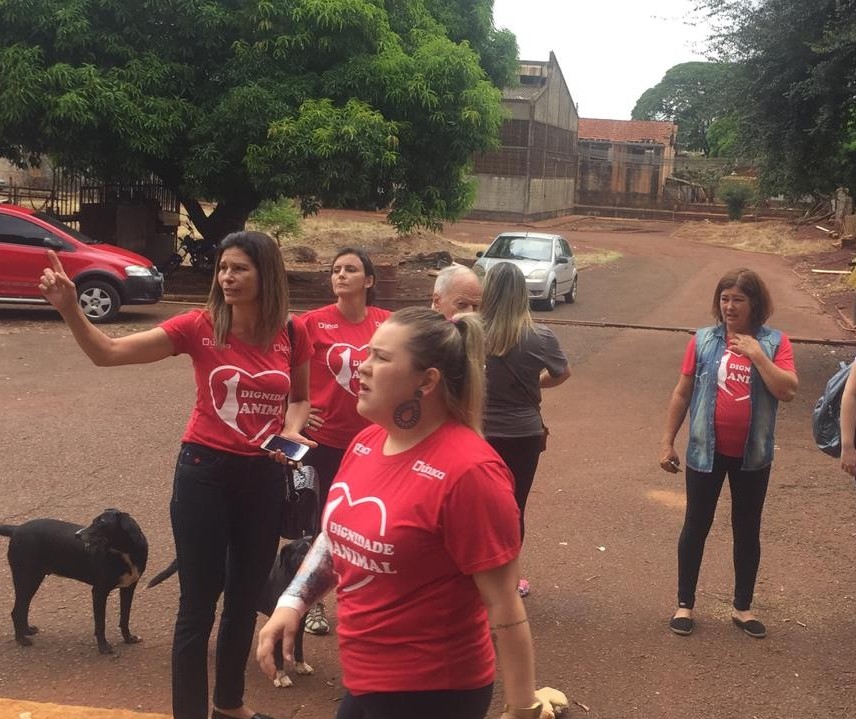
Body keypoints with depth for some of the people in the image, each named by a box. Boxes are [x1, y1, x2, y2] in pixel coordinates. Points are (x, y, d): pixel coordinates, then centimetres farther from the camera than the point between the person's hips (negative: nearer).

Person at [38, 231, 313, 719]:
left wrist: (292, 430, -8)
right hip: (205, 471, -3)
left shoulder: (292, 334, -4)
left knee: (248, 594, 19)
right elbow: (108, 352, -13)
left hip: (265, 476, 4)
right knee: (199, 600, 2)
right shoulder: (199, 326, -11)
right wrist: (69, 307, -27)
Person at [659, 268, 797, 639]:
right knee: (696, 526, 9)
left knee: (747, 530, 13)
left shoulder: (774, 342, -6)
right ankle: (685, 604, 23)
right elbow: (682, 393, 1)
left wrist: (756, 353, -21)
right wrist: (667, 441, 1)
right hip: (706, 451, 0)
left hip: (752, 455, 0)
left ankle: (742, 607, 29)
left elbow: (787, 391, -17)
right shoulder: (703, 340, -5)